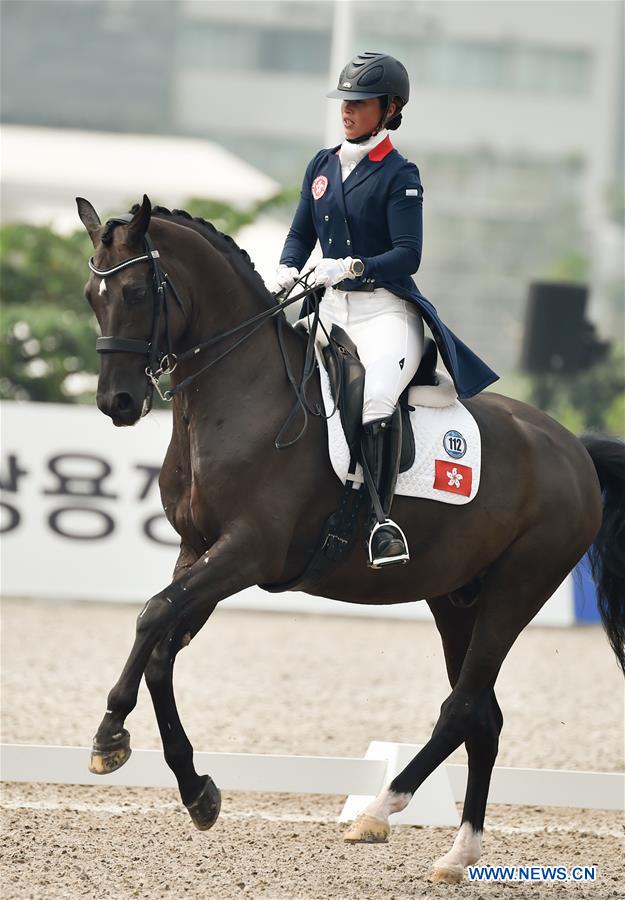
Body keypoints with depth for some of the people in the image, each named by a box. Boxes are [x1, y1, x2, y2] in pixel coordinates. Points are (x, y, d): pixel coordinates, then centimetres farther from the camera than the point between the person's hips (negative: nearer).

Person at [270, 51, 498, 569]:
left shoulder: (399, 175, -5)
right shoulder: (323, 166, 14)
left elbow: (408, 255, -13)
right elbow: (301, 234, 17)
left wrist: (352, 267, -27)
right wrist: (286, 272, -4)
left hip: (386, 311, -7)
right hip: (331, 310, 7)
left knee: (375, 398, -32)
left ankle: (381, 517, -28)